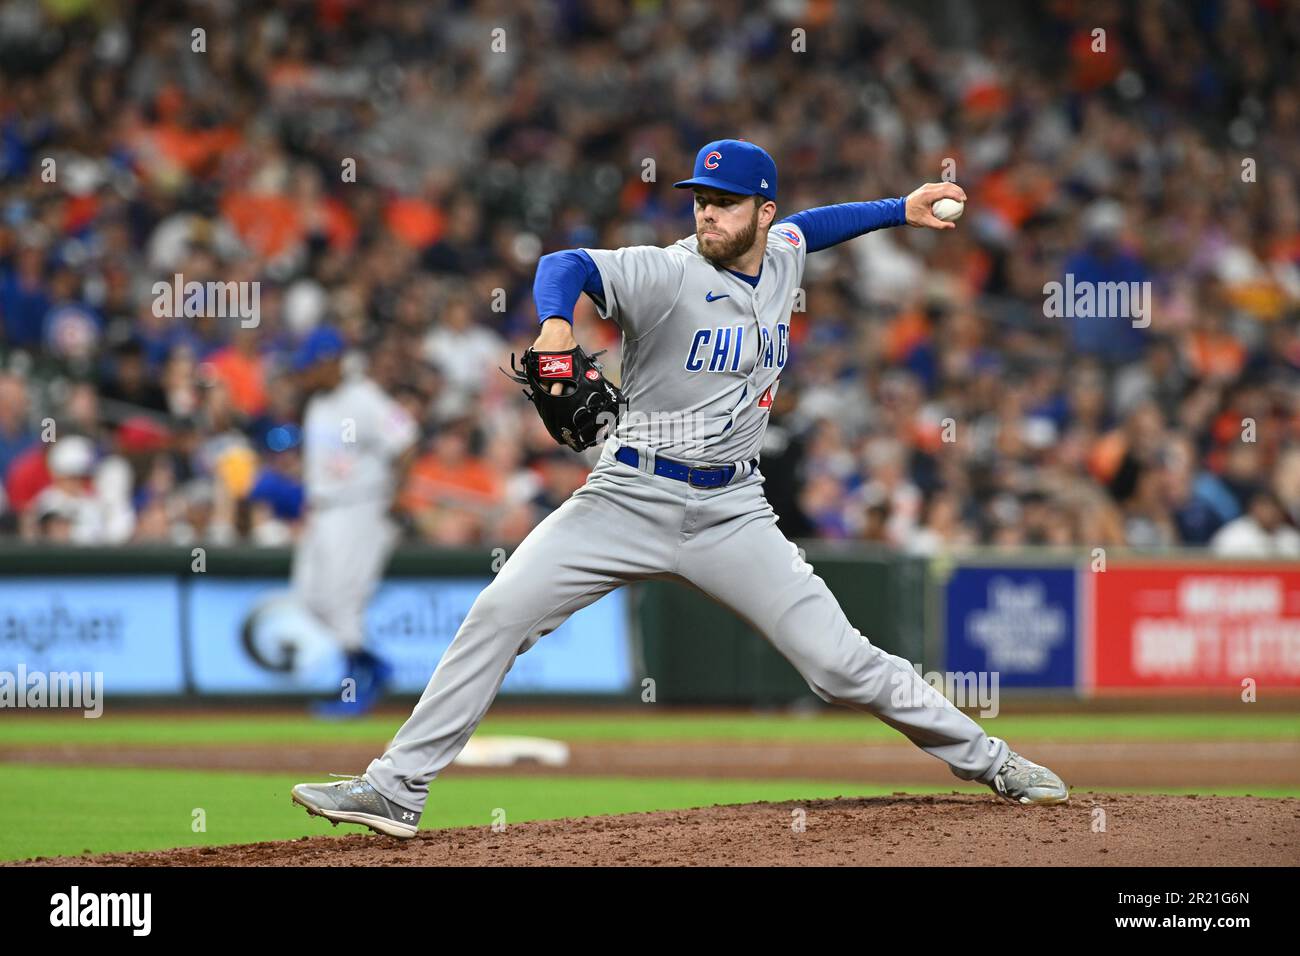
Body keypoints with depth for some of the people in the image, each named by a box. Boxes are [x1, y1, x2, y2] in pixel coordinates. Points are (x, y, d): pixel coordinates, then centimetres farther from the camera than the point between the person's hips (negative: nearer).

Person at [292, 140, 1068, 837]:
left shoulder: (784, 254, 6)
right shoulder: (669, 275, -13)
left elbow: (810, 226, 31)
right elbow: (568, 265, -29)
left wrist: (903, 209, 29)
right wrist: (557, 324, -49)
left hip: (733, 514, 3)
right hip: (630, 499, -3)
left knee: (843, 664, -5)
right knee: (499, 616, -15)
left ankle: (989, 761, 11)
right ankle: (396, 790, -10)